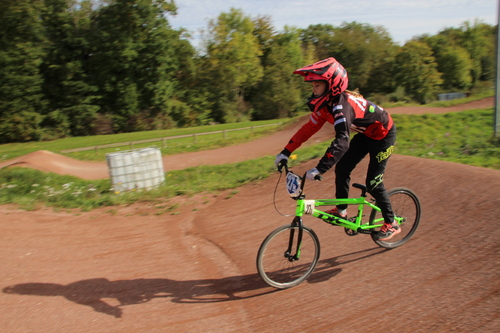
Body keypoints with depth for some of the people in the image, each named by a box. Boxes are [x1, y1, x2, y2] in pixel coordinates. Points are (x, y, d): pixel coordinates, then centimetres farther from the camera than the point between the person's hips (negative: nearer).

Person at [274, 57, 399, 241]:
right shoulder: (326, 103, -10)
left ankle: (391, 224, 14)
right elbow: (308, 129, -5)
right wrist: (286, 152, -9)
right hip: (365, 133, 8)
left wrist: (319, 168, -55)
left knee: (373, 183, -5)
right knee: (342, 168, -1)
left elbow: (342, 141, -49)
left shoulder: (342, 105, -37)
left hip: (383, 134, -8)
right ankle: (341, 210, 15)